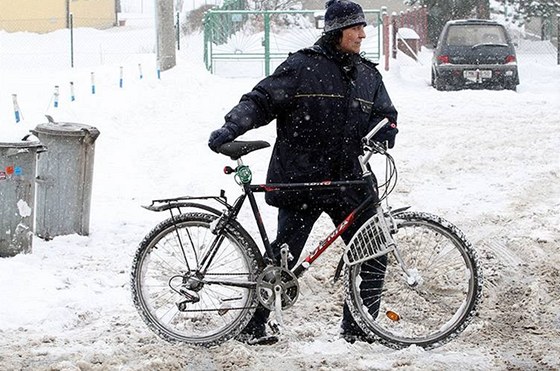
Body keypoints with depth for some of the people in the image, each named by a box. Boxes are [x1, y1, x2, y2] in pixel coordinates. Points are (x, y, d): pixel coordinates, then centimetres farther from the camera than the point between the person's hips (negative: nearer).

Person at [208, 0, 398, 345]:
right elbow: (262, 100, -7)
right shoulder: (302, 66, -5)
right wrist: (232, 127, -22)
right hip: (300, 181, -5)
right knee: (283, 255, -2)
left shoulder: (368, 74, 13)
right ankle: (254, 325, 11)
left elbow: (386, 114, 15)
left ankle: (358, 328, 13)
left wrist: (382, 132, -9)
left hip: (347, 183, 5)